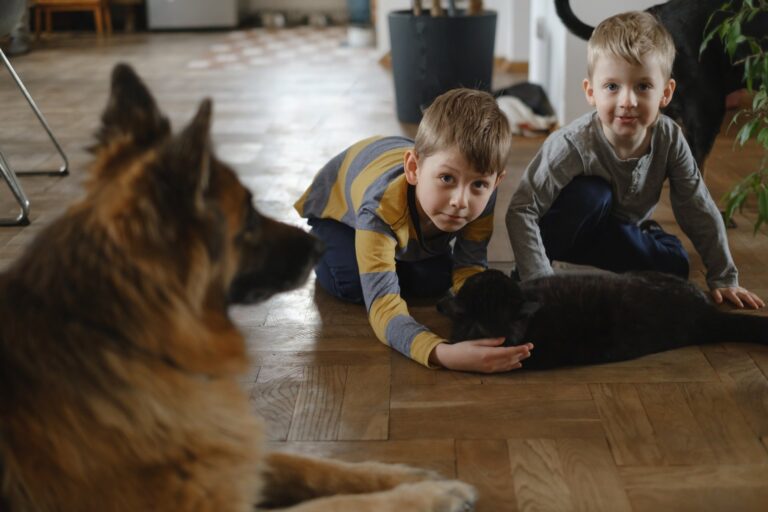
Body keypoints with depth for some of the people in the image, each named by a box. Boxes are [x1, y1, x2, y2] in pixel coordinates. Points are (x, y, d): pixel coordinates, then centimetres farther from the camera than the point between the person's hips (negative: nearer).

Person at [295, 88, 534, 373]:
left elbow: (469, 266, -24)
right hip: (338, 201, -3)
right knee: (350, 286, -24)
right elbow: (383, 307, -56)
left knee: (432, 283, -12)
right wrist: (443, 354, -74)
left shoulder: (481, 198, -37)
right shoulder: (381, 205, -50)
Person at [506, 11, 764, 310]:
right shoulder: (573, 145, -34)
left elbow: (699, 210, -10)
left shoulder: (668, 138, -21)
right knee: (593, 194, -33)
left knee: (674, 266, -19)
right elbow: (521, 211, -33)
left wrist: (723, 279, -5)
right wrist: (538, 282, -40)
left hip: (620, 235, 5)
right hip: (569, 228, -5)